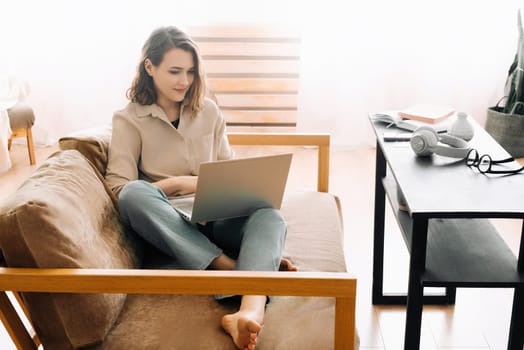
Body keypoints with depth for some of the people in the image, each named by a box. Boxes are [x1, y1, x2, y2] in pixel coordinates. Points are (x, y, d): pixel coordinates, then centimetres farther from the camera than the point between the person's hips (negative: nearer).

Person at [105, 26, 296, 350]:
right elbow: (119, 189, -8)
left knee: (270, 216, -30)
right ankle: (229, 266, -34)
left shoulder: (209, 111, 12)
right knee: (135, 193, -36)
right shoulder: (129, 120, 2)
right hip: (165, 226, -2)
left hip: (213, 221, 3)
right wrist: (178, 183, -14)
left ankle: (249, 313, -58)